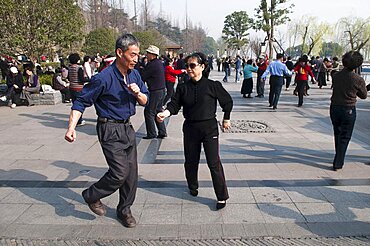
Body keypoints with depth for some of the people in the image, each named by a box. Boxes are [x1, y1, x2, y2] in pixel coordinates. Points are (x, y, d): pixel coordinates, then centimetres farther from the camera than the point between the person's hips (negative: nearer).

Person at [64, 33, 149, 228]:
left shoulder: (134, 75, 3)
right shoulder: (104, 78, -18)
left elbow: (145, 101, 11)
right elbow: (81, 102, -13)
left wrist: (138, 93, -12)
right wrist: (71, 127, -22)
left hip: (127, 128, 7)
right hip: (110, 130, -7)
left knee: (131, 172, 9)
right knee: (119, 172, -10)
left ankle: (124, 210, 29)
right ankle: (91, 196, 19)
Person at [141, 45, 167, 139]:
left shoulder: (152, 64, -18)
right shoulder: (160, 63, 11)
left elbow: (142, 77, -14)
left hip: (155, 91, -9)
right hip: (162, 89, 9)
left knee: (149, 112, 0)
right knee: (158, 111, 16)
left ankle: (151, 134, 6)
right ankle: (162, 132, 20)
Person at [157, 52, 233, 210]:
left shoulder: (212, 85, -8)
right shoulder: (183, 88, 1)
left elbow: (227, 101, 4)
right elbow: (174, 104, -6)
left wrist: (226, 119, 12)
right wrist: (165, 113, -26)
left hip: (209, 127, -4)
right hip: (190, 128, 4)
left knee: (214, 163, -3)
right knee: (190, 161, 15)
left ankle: (222, 196, 10)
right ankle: (193, 187, 41)